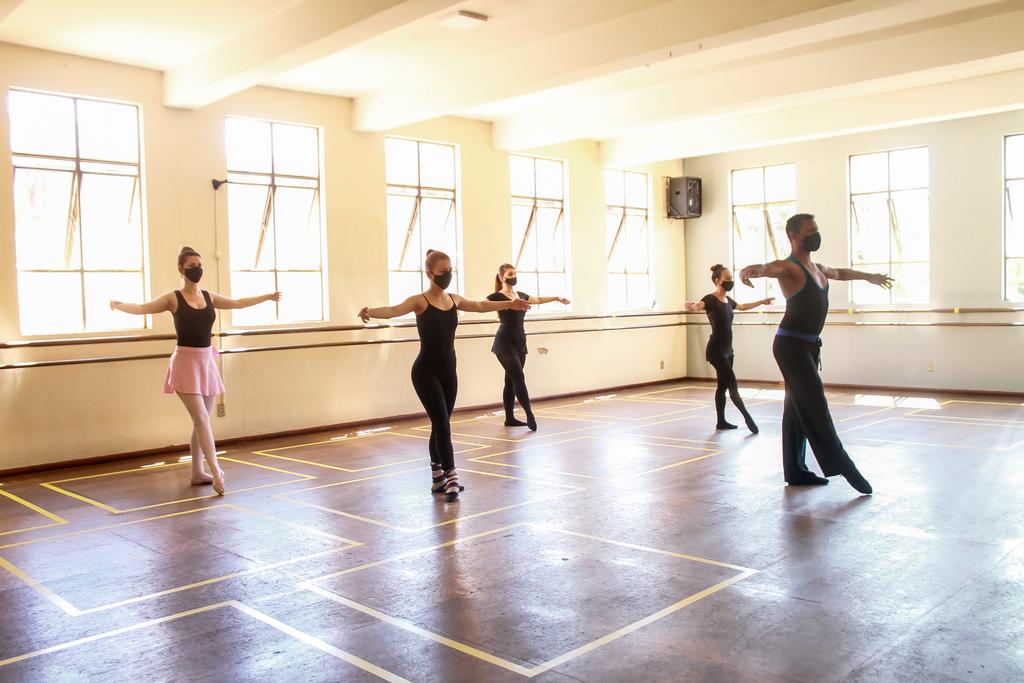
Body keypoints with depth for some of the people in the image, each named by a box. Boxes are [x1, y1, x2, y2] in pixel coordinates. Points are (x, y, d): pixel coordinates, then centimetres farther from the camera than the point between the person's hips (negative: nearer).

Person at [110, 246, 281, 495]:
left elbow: (238, 303, 21)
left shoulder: (209, 297, 9)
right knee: (201, 419, -12)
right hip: (186, 362, -5)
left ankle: (198, 472, 19)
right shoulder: (173, 299, -5)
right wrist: (120, 305, -34)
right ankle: (216, 473, -14)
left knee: (201, 420, 10)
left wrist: (267, 296, 27)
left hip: (207, 361, 6)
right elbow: (143, 308, -14)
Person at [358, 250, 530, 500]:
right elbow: (393, 310, -28)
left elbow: (481, 306, 25)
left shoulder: (454, 300, 8)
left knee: (440, 425, 12)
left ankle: (438, 477, 22)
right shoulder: (419, 301, -11)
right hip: (426, 371, -6)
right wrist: (370, 311, -48)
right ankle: (451, 475, -7)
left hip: (448, 371, 6)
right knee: (442, 424, -11)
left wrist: (509, 304, 35)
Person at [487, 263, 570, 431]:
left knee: (511, 380, 10)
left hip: (520, 343, 7)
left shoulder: (521, 296, 14)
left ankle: (510, 418, 15)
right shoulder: (497, 297, -8)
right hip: (505, 344, -7)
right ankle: (529, 414, -11)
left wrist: (557, 298, 41)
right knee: (518, 378, -14)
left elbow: (539, 300, 33)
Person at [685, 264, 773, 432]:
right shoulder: (710, 299, -13)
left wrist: (762, 302, 44)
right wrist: (692, 306, -59)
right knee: (732, 385, -7)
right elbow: (698, 306, -35)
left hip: (727, 349, 8)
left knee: (723, 386, 11)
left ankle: (721, 422, 18)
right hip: (716, 350, -8)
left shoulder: (728, 300, 12)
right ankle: (748, 418, 2)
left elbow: (742, 306, 34)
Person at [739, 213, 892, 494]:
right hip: (791, 344, -9)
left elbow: (840, 272, 39)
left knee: (798, 408, 10)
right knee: (814, 405, -10)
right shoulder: (790, 267, -12)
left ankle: (796, 471, 15)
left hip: (809, 345, 9)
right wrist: (751, 269, -59)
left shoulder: (817, 268, 17)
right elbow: (770, 268, -35)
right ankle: (841, 466, -8)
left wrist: (869, 276, 53)